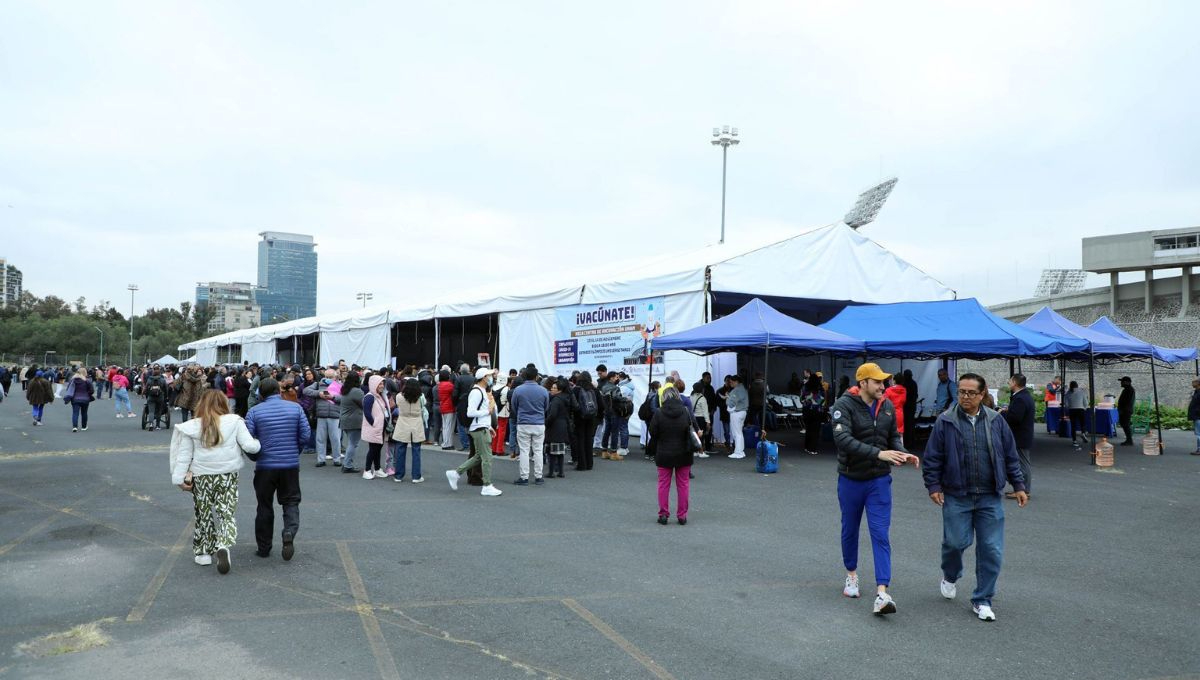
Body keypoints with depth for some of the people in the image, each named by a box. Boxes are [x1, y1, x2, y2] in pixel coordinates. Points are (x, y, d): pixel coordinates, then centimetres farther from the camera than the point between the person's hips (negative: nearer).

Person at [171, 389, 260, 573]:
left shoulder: (192, 427, -2)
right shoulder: (234, 422, -6)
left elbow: (184, 455, 0)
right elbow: (249, 446, -8)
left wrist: (180, 477, 4)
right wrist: (258, 444, 12)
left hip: (201, 477, 1)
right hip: (228, 476, -1)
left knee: (204, 515, 16)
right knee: (227, 514, 5)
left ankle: (203, 552, 24)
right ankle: (224, 546, -17)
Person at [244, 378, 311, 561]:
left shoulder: (254, 412, -4)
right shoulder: (296, 408, -1)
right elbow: (305, 435, -3)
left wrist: (256, 456, 12)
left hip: (265, 466, 0)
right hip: (291, 465, 1)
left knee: (265, 506, 12)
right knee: (291, 501, 12)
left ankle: (264, 548, 20)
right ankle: (290, 532, -15)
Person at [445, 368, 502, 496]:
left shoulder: (482, 392, 17)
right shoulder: (476, 392, -16)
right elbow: (470, 413, -23)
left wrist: (489, 427, 19)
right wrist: (487, 411, -14)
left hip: (483, 428, 10)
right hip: (479, 429, -10)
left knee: (479, 457, 15)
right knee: (487, 457, -5)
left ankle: (455, 473, 19)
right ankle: (487, 486, 2)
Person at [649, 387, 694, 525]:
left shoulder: (658, 413, -11)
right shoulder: (685, 412, -6)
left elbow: (653, 434, -6)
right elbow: (692, 432, 0)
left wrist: (654, 450, 6)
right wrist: (689, 449, 11)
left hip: (663, 455, -1)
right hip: (683, 455, 1)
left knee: (663, 484, 10)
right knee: (683, 484, 11)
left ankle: (663, 514, 10)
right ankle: (682, 515, 12)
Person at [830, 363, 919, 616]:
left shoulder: (887, 406, 0)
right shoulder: (845, 405, -16)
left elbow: (893, 437, 12)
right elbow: (843, 439, -28)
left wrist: (904, 454, -10)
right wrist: (879, 453, -35)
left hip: (879, 480, 2)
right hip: (850, 479, -2)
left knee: (880, 534, -7)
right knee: (850, 530, 16)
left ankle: (882, 593, -10)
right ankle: (851, 574, 39)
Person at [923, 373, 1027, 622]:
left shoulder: (996, 421, 4)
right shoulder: (945, 421, -3)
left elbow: (1010, 456, 11)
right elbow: (933, 458, 0)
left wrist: (1018, 485, 9)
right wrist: (933, 486, -4)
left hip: (990, 498, 2)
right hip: (956, 496, -2)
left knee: (992, 550, 3)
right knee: (956, 541, 0)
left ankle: (982, 600, 18)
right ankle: (950, 576, 34)